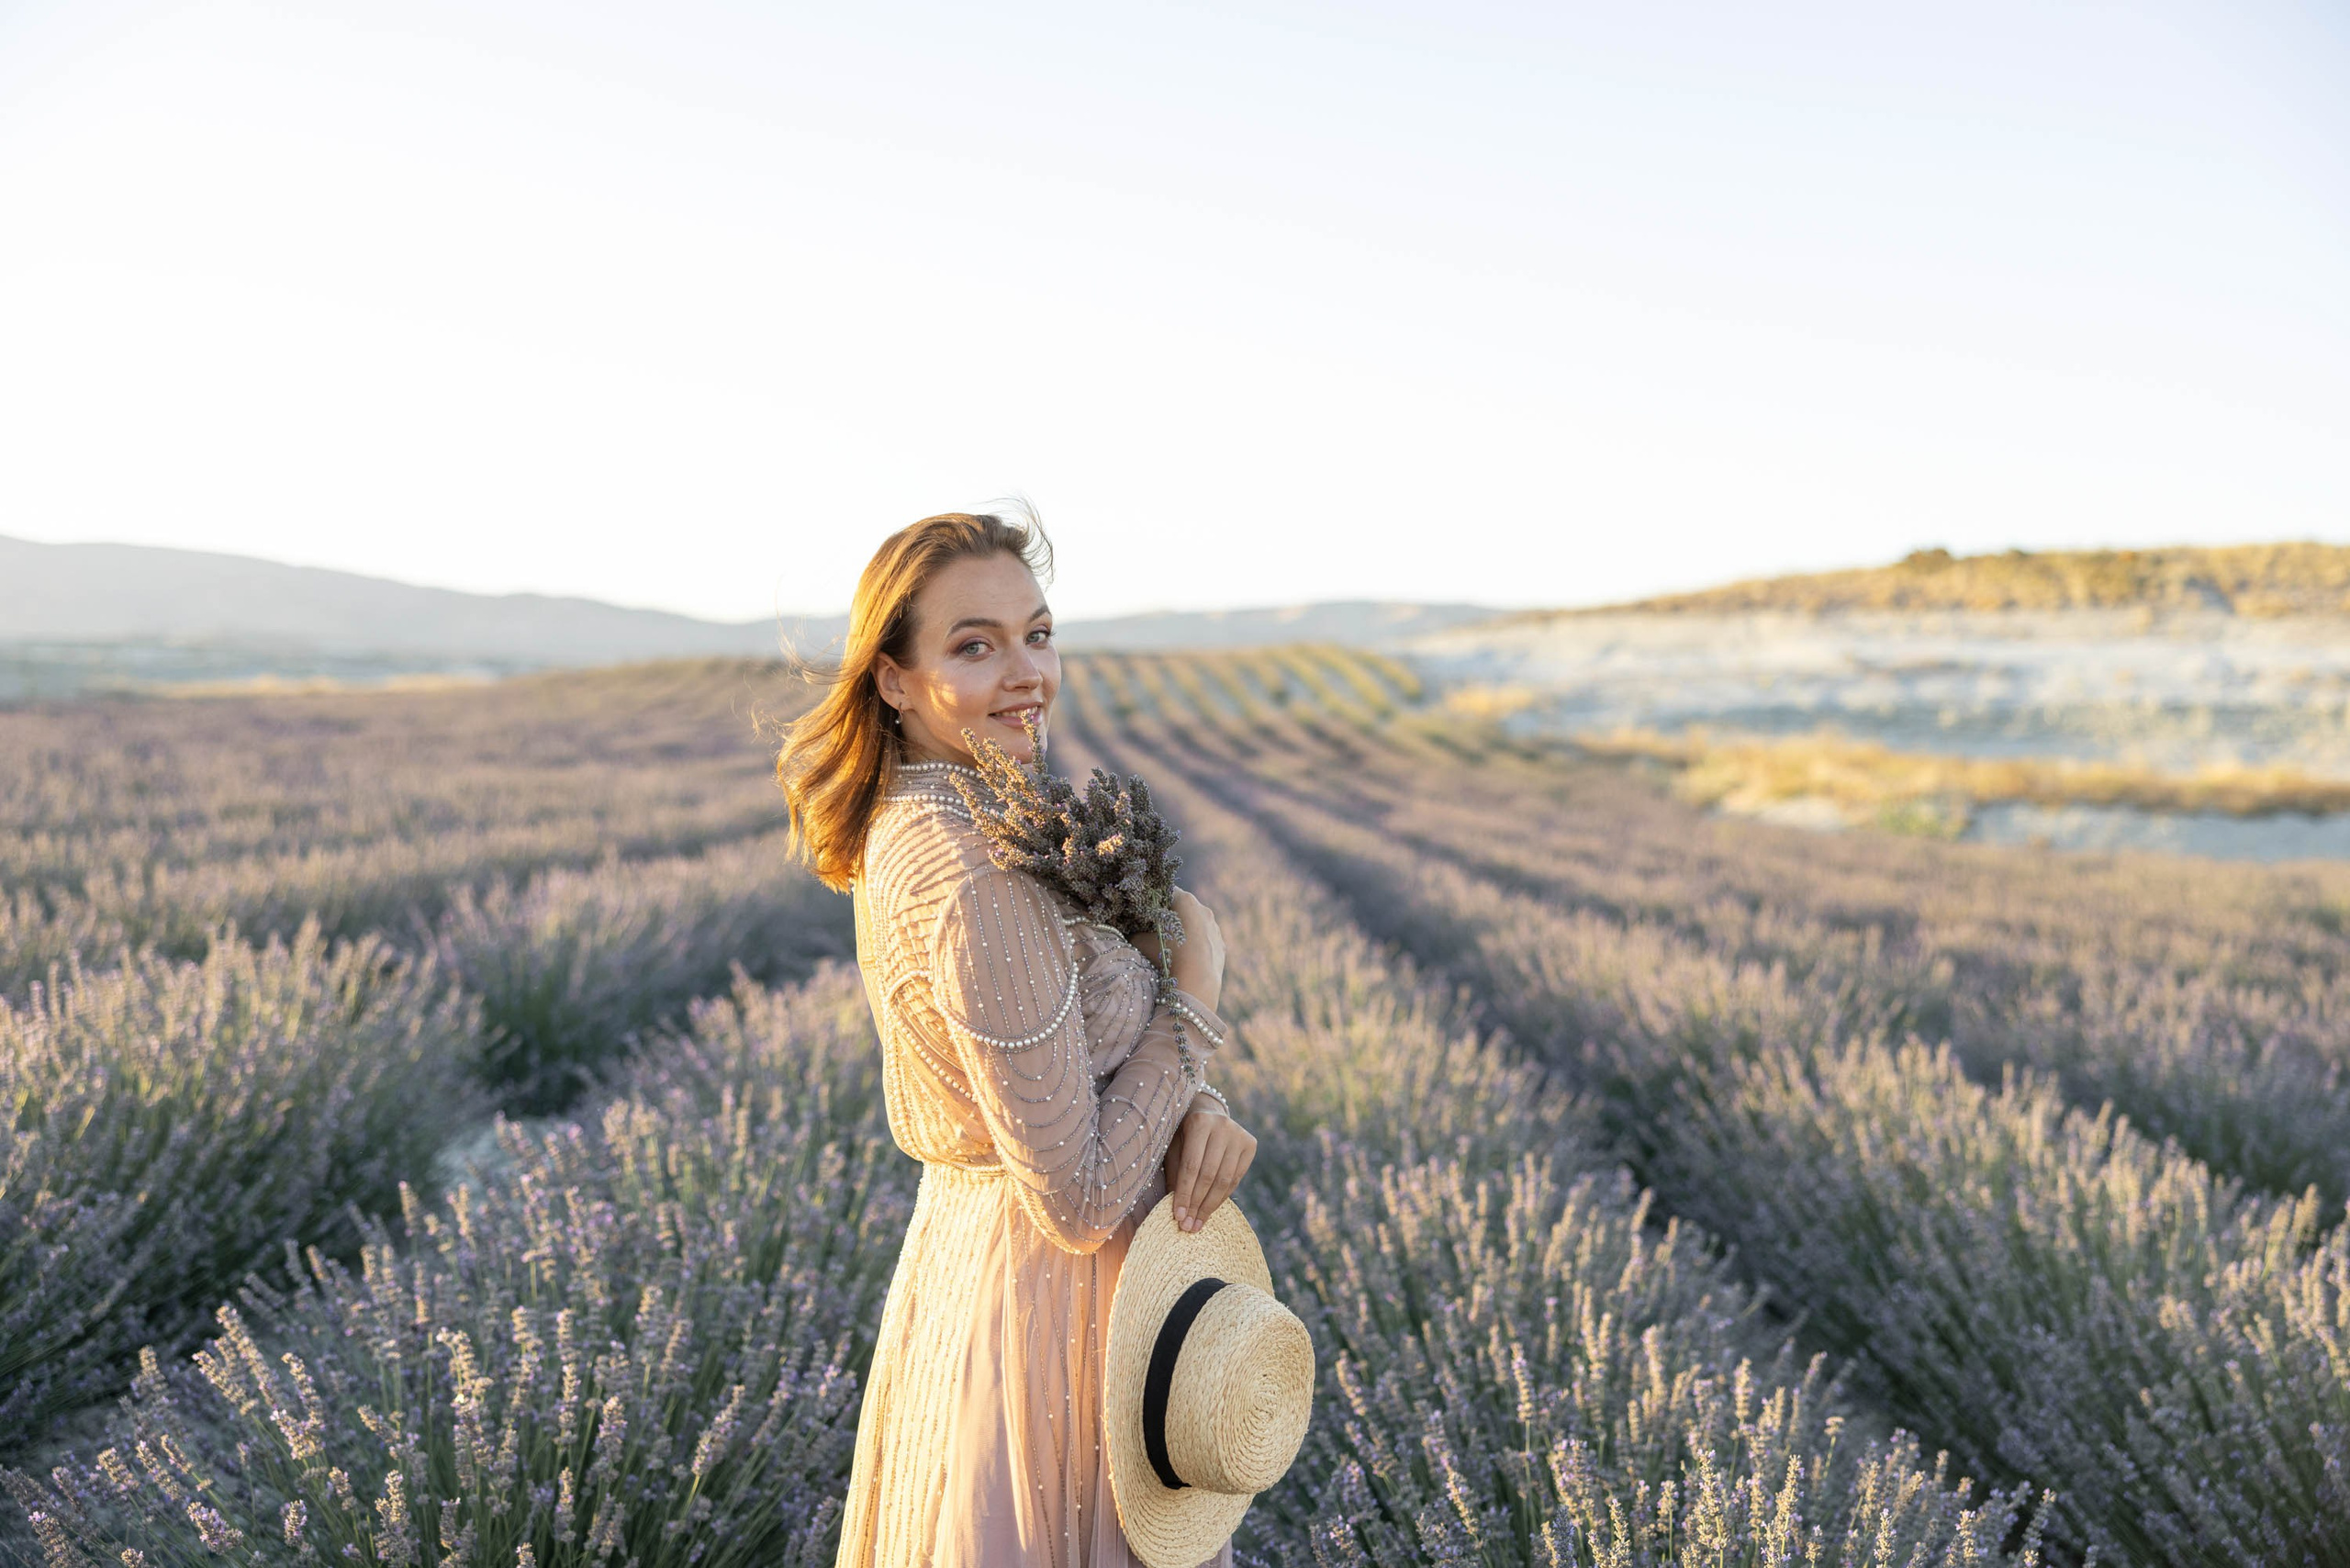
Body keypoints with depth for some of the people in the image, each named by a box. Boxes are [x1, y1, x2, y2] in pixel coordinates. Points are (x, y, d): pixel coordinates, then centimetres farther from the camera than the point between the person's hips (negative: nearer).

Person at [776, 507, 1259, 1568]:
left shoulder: (905, 829, 2)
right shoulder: (973, 873, -27)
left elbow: (1091, 1048, 8)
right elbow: (1079, 1202, -25)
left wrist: (1201, 1108, -12)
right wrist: (1197, 982, -16)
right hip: (1053, 1312, -9)